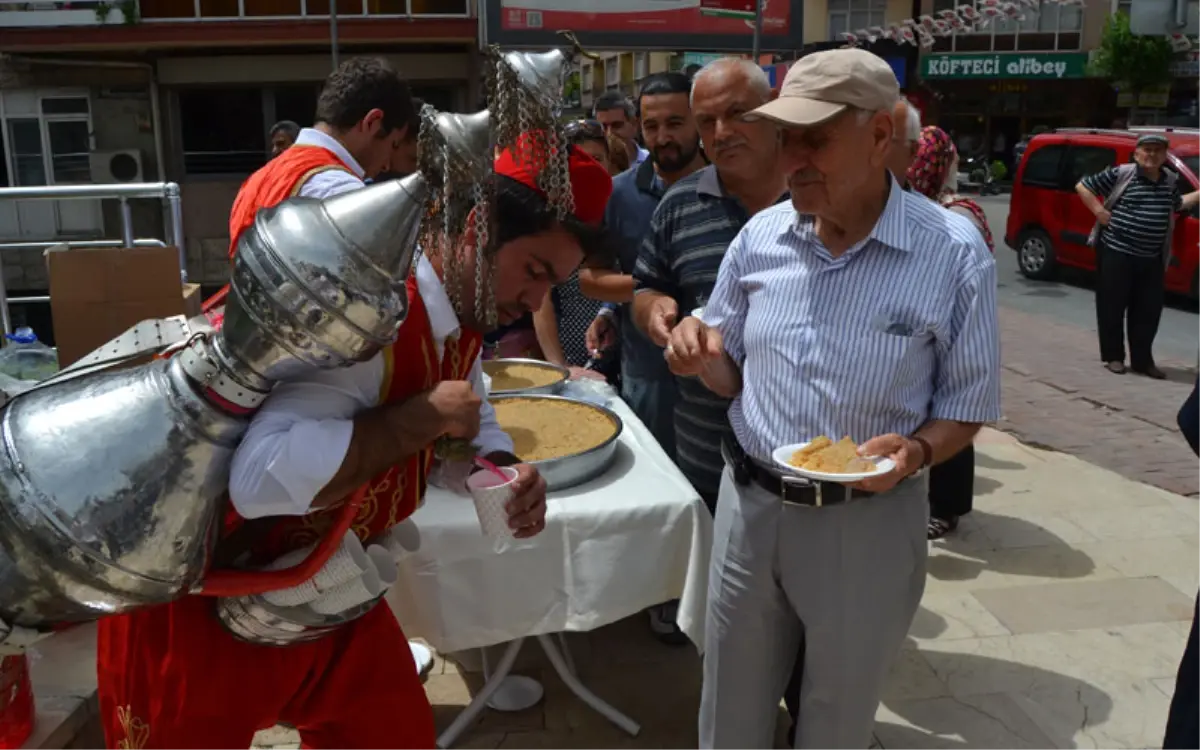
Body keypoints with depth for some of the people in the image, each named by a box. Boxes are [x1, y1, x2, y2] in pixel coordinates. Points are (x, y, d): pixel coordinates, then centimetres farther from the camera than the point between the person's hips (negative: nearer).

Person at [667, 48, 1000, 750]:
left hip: (869, 519, -3)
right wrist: (702, 355, -15)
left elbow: (967, 403, -5)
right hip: (750, 502, 3)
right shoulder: (761, 236, -2)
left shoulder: (953, 252, -14)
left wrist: (915, 451, -26)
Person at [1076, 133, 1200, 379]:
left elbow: (1177, 204, 30)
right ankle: (1113, 356, 15)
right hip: (1116, 252, -5)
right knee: (1112, 307, 2)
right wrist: (1099, 211, -10)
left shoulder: (1171, 180, 11)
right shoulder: (1120, 174, -8)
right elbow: (1082, 186, -3)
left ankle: (1142, 360, 18)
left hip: (1152, 258, 5)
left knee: (1149, 310, 8)